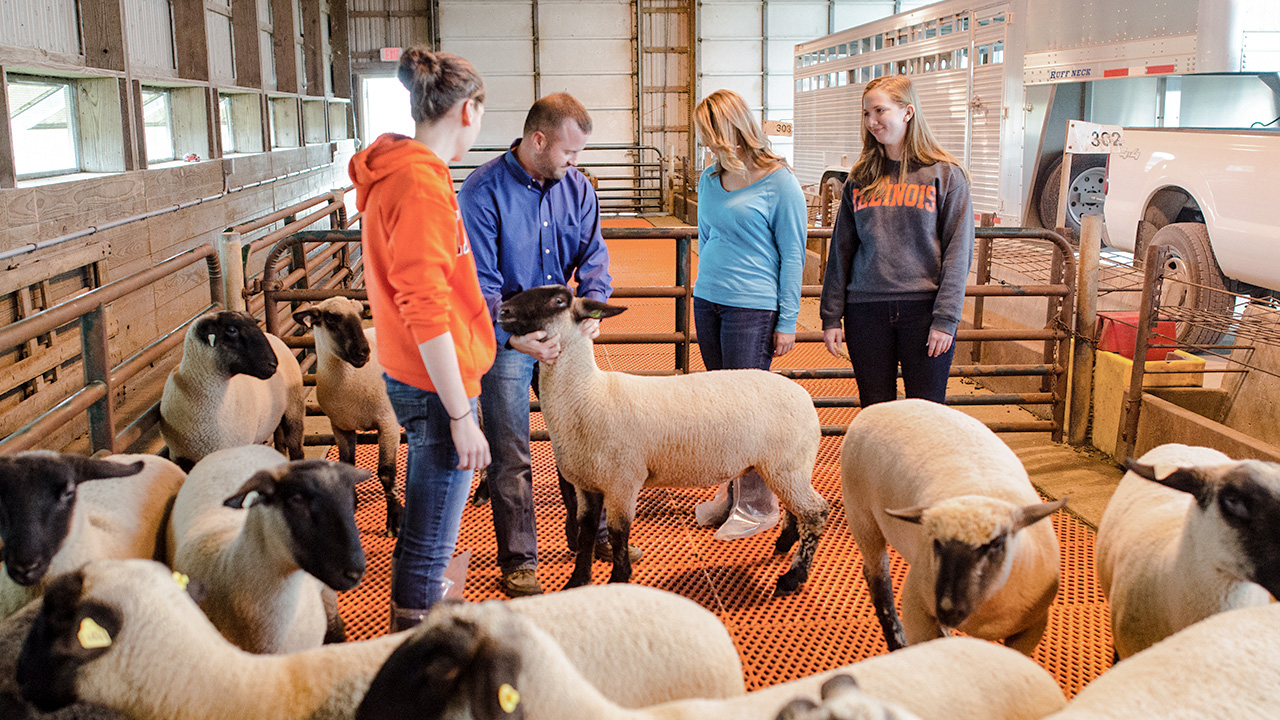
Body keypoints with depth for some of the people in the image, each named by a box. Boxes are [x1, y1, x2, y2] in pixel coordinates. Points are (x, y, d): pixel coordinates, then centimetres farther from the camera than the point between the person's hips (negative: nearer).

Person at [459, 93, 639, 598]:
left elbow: (593, 254, 1)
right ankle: (518, 561, 18)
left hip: (560, 330, 5)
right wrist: (513, 337, -32)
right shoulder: (484, 191, -17)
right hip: (503, 336, -5)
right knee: (510, 456, 4)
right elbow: (479, 282, -20)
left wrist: (592, 306, -19)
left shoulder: (575, 186, 0)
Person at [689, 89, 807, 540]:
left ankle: (758, 505, 10)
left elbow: (792, 254, -7)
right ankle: (731, 491, 24)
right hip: (707, 301, 7)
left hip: (753, 308, -6)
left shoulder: (779, 182, -8)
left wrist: (787, 321, -9)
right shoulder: (709, 181, 10)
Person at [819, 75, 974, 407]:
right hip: (866, 310, 3)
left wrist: (946, 318, -11)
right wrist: (831, 316, 6)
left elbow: (958, 251, -4)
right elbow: (841, 250, 11)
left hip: (923, 308, -3)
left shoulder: (945, 174, 1)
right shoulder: (861, 177, 11)